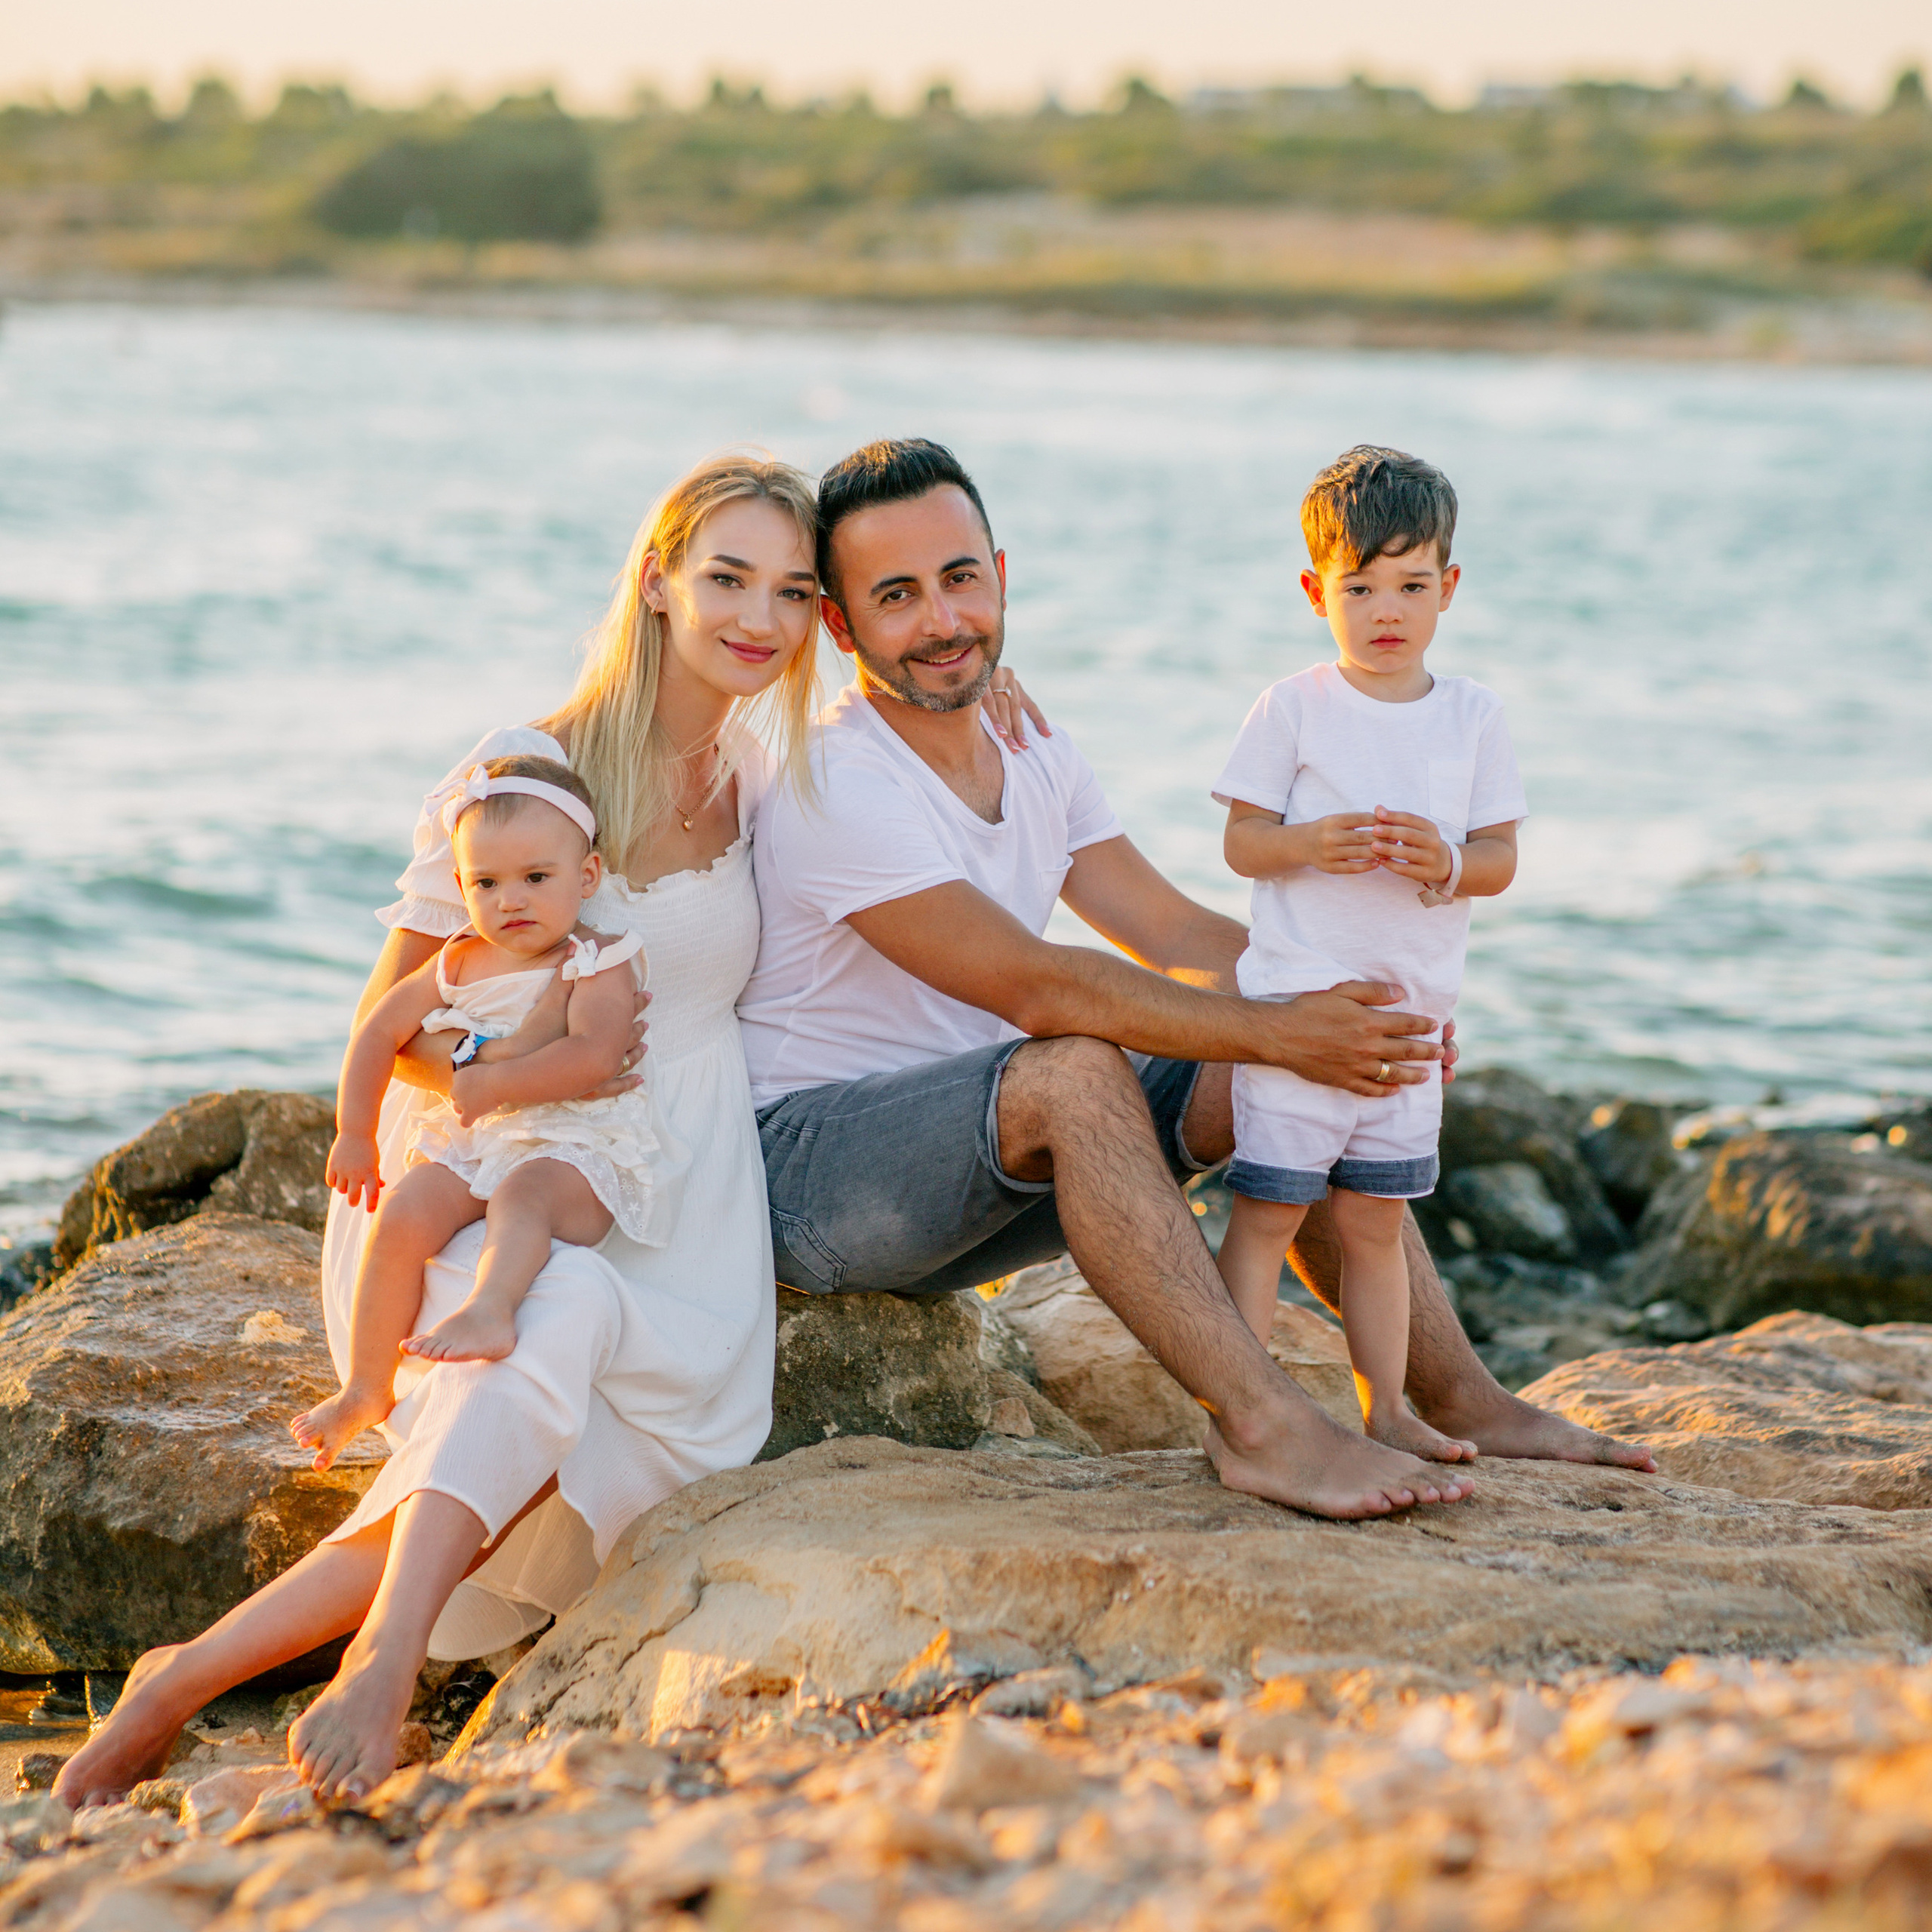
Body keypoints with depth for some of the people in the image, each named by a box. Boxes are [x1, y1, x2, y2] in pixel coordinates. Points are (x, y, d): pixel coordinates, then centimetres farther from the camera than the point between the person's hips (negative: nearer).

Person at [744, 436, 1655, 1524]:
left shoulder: (1036, 760, 8)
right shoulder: (832, 789, -20)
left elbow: (1180, 937, 5)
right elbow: (1034, 987, -26)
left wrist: (1350, 1006, -13)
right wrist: (1274, 1031, -27)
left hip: (982, 1167, 8)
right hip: (806, 1167, -8)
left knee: (1269, 1082, -2)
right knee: (1076, 1071, -34)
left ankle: (1462, 1402, 1)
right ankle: (1262, 1425, -37)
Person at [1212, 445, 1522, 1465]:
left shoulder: (1472, 715, 6)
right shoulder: (1293, 708, -4)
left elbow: (1501, 858, 5)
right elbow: (1240, 842, -4)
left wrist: (1448, 862, -16)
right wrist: (1308, 844, -23)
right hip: (1294, 1006, -4)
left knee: (1373, 1224, 14)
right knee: (1266, 1215, -4)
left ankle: (1386, 1409, 23)